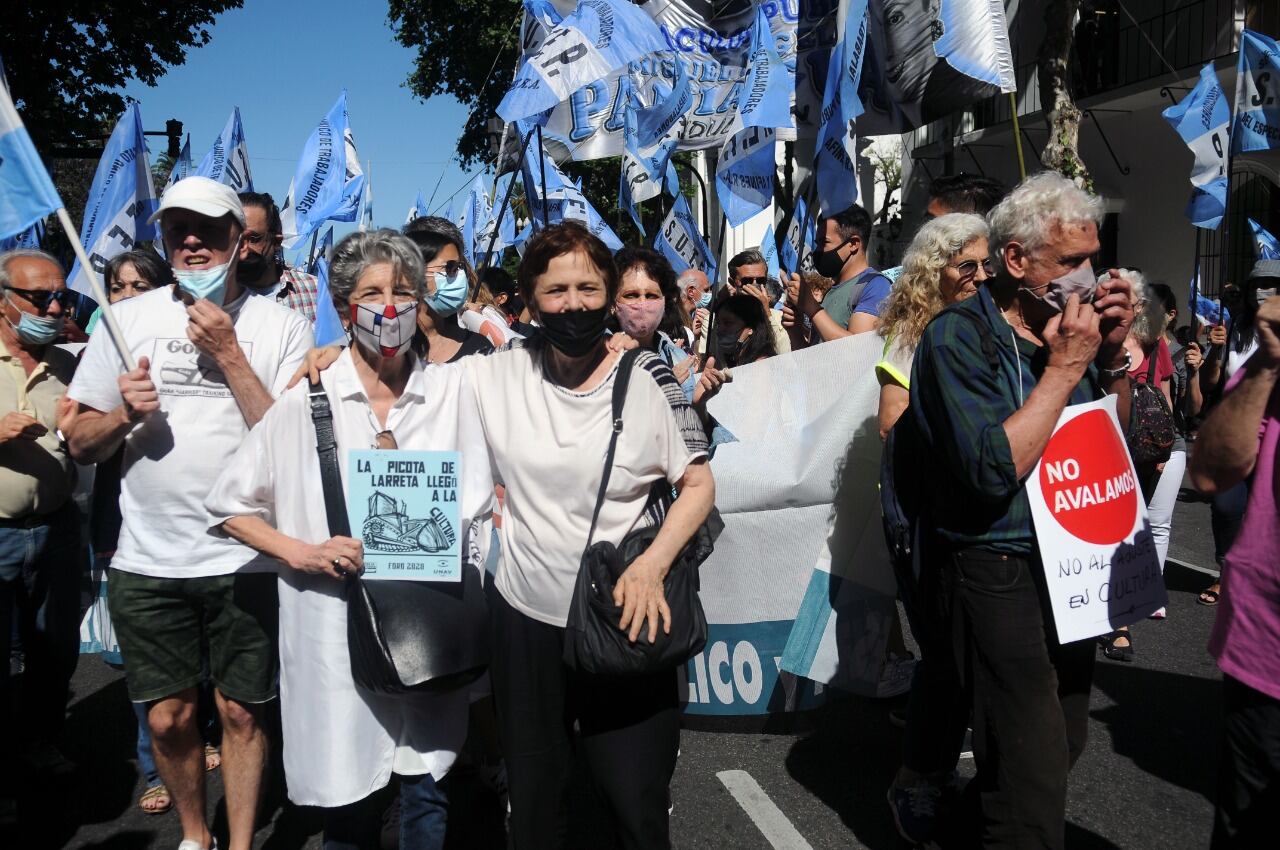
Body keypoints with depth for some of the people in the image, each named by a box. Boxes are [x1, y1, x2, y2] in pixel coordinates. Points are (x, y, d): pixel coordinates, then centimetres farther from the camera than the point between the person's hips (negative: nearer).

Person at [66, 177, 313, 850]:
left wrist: (228, 353, -17)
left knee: (240, 713, 9)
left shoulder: (279, 323, -3)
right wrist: (125, 413, -15)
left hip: (246, 558, -2)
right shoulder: (127, 320, 4)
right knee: (168, 717, 11)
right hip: (149, 559, 2)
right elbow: (81, 446, 6)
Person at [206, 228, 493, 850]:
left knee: (427, 795, 12)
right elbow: (229, 506, 4)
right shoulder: (305, 402, -2)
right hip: (335, 628, -1)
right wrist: (301, 552, -9)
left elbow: (476, 507, 5)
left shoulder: (448, 391, 2)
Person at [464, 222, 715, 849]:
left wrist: (651, 564, -16)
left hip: (625, 617, -2)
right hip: (524, 615, 2)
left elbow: (699, 484, -4)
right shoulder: (494, 376, -2)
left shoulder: (646, 376, -7)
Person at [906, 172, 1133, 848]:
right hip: (997, 577, -8)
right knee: (1036, 779, -6)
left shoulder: (1064, 328, 4)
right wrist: (1064, 368, -21)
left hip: (1069, 569, 8)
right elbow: (993, 471, -27)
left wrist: (1112, 355, -2)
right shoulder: (960, 336, -16)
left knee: (1064, 745, 21)